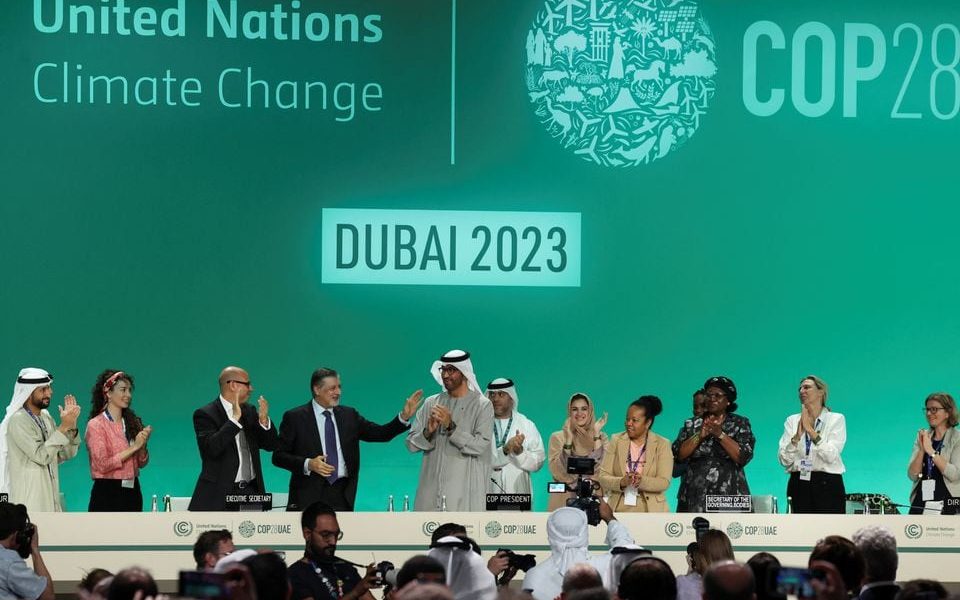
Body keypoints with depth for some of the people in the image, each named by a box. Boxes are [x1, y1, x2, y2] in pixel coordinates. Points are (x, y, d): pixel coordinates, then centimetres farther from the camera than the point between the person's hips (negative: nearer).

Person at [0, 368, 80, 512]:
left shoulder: (46, 418, 13)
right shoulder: (18, 421, -10)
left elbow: (66, 454, 12)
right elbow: (41, 456, -19)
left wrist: (72, 424, -1)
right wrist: (63, 427, -18)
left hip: (49, 498, 7)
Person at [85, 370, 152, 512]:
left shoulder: (132, 422, 12)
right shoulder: (96, 425, -5)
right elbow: (102, 464, -14)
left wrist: (142, 445, -5)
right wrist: (133, 448, -13)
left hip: (132, 491, 6)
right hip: (107, 494, -6)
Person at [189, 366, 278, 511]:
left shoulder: (249, 411, 14)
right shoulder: (205, 414, -5)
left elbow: (270, 444, 12)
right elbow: (211, 448, -21)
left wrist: (264, 420, -6)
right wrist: (235, 419, -22)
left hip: (250, 492, 5)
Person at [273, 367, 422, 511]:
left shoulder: (349, 415, 12)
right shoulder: (295, 417, 1)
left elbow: (380, 433, 8)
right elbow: (278, 456, -1)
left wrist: (404, 417, -7)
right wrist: (308, 464, -17)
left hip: (342, 495, 3)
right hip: (310, 494, -3)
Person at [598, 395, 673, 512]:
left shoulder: (662, 445, 2)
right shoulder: (616, 441, 6)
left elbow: (664, 482, -7)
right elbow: (603, 478, 0)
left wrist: (642, 481, -25)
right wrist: (621, 482, -20)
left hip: (651, 510, -1)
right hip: (619, 510, 1)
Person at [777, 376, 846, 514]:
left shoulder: (836, 419, 3)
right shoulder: (792, 421, 12)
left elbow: (831, 456, -10)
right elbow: (784, 460, 2)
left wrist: (810, 430, -18)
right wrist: (798, 435, -14)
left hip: (827, 485, -3)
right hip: (799, 485, 3)